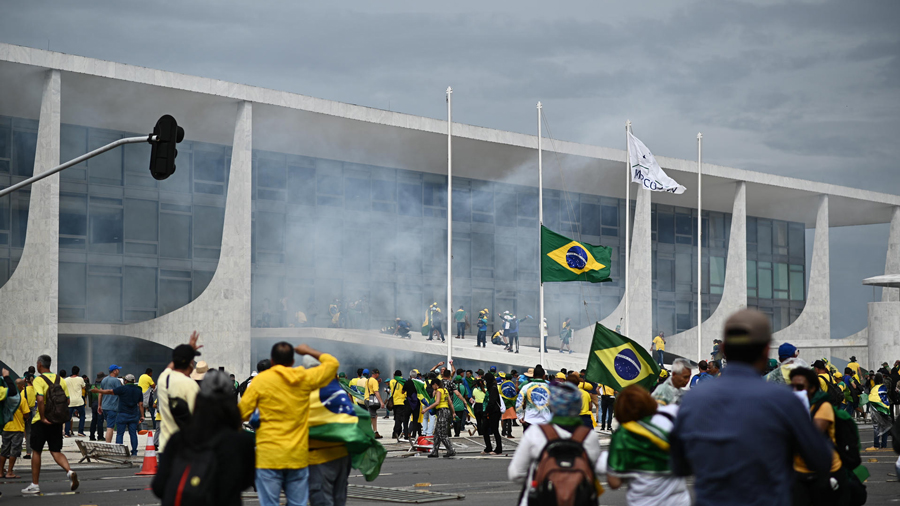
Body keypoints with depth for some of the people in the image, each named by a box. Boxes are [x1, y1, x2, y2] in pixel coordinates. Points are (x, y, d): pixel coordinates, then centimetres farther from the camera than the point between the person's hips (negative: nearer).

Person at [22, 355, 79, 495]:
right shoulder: (60, 380, 8)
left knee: (36, 452, 8)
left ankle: (35, 485, 12)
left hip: (41, 421, -5)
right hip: (57, 421, 5)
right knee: (56, 451, 9)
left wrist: (42, 417, -18)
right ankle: (69, 471, -18)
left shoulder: (38, 380, -10)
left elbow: (40, 399, -23)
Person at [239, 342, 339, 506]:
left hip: (269, 456, -3)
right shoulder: (305, 378, 3)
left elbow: (242, 414, -2)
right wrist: (309, 351, 27)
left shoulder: (261, 380, -4)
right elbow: (333, 363, 16)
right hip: (298, 455, 3)